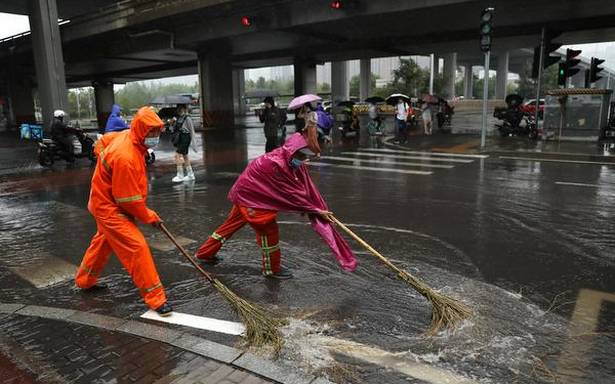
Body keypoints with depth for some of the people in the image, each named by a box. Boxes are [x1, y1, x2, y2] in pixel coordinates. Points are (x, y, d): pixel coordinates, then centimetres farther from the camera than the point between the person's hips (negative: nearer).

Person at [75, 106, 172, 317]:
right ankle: (155, 298, -9)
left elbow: (103, 141, 17)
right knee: (137, 247, -14)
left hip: (106, 202, 10)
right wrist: (150, 217, -14)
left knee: (104, 241, 27)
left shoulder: (126, 136, -6)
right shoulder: (125, 157, -33)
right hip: (109, 207, -10)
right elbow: (129, 200, -26)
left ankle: (85, 280, 49)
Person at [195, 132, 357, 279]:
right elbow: (292, 193, -29)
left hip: (245, 194, 9)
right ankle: (272, 269, 15)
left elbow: (308, 188, -10)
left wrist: (321, 209, -16)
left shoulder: (292, 163, -8)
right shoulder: (275, 164, -33)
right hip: (248, 196, -9)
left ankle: (205, 253, 36)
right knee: (268, 229, -3)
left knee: (232, 224, 19)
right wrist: (316, 210, -24)